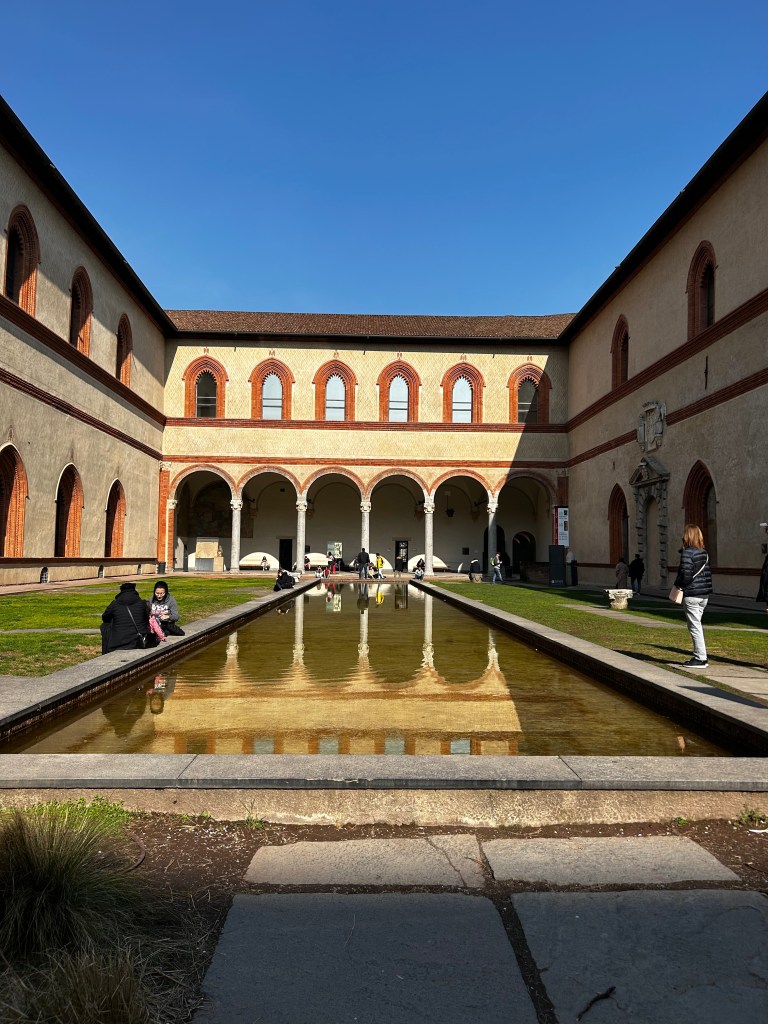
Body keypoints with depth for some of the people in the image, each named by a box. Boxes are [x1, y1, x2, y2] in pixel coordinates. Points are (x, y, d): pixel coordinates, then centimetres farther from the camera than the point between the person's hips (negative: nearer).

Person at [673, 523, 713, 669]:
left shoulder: (687, 553, -15)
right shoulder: (704, 553, 10)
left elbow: (685, 575, -20)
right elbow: (708, 573, 13)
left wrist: (677, 584, -3)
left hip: (691, 595, -8)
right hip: (704, 594, 8)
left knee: (695, 626, -2)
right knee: (696, 624, 16)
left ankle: (700, 658, 1)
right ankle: (700, 657, 20)